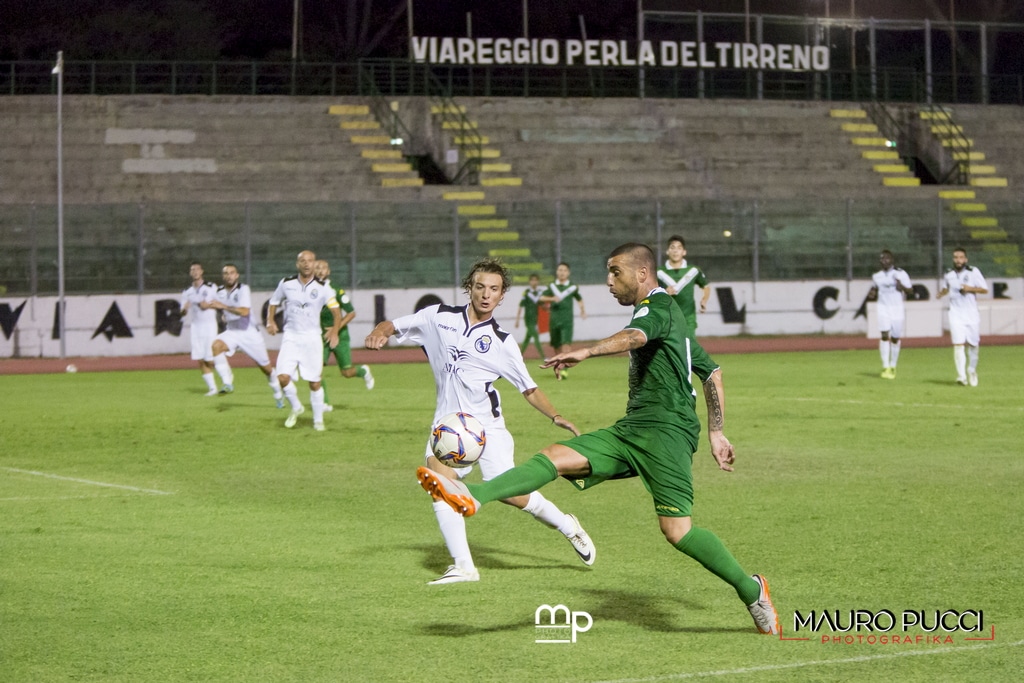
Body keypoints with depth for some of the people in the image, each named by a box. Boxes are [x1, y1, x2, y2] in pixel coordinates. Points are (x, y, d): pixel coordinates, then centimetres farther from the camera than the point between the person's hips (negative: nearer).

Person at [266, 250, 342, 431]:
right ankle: (296, 408, 11)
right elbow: (273, 303, 15)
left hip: (312, 338, -1)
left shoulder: (322, 288, -3)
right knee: (283, 377, -15)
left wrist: (335, 331, -17)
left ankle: (318, 419, 18)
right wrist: (270, 322, -3)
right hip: (291, 337, 1)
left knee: (314, 382, 2)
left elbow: (336, 313, 0)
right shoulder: (286, 284, 1)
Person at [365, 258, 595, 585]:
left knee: (507, 492, -12)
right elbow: (394, 326, 9)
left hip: (486, 423, -2)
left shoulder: (502, 342, -1)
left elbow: (529, 389, 5)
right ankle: (463, 566, -16)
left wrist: (555, 416, -10)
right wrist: (379, 333, -14)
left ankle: (566, 525, 16)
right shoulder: (439, 317, 3)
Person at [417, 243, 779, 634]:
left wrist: (586, 352, -48)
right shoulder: (666, 314, 24)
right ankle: (472, 498, -25)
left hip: (666, 432, -10)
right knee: (556, 456, -9)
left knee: (677, 531, -17)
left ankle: (752, 591, -1)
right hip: (630, 429, 10)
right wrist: (716, 432, 31)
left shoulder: (657, 307, -6)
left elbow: (634, 337, -31)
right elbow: (712, 372, 30)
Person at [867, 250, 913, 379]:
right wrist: (871, 296, -1)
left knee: (895, 338, 5)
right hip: (883, 308, 1)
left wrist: (902, 286, -22)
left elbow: (910, 290, -2)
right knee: (884, 335, -15)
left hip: (897, 309, -1)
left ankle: (893, 367, 23)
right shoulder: (876, 276, 9)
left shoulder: (900, 273, -2)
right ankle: (885, 367, -17)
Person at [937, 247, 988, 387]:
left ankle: (972, 370, 30)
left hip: (972, 314, -1)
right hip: (956, 314, 1)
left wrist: (970, 288, -16)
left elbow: (985, 289, -2)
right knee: (958, 345, -14)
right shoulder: (949, 275, 7)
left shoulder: (973, 272, -1)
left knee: (973, 345, 7)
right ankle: (961, 375, -20)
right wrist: (942, 293, 5)